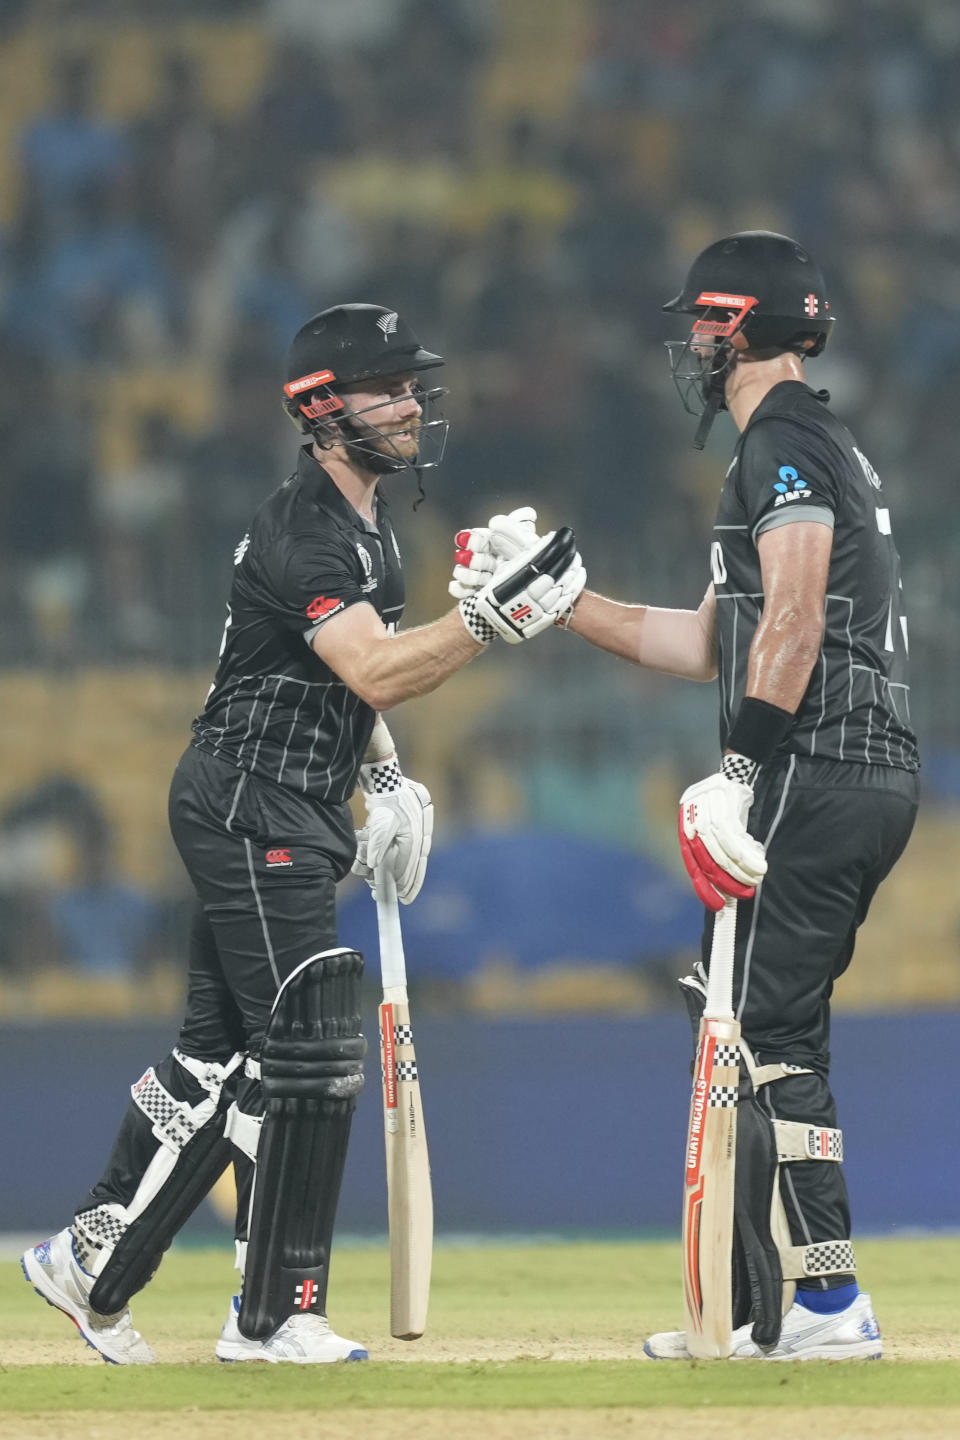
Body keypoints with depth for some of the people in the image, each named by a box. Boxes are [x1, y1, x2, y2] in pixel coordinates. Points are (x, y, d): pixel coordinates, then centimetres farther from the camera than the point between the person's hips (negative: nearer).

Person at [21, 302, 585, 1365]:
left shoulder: (364, 516, 13)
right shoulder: (303, 533, -20)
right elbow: (374, 672, -32)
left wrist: (386, 777, 15)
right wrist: (492, 616, -41)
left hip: (285, 816, 10)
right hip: (254, 809, -10)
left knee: (221, 1048, 13)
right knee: (308, 1057, -10)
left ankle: (90, 1261, 21)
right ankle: (276, 1316, -5)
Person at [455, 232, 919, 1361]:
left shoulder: (784, 445, -9)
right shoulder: (820, 447, 25)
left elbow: (792, 622, -22)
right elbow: (713, 643, 27)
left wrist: (744, 770, -28)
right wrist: (555, 598, 26)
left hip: (816, 774, -10)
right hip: (875, 780, 10)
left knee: (766, 1034, -11)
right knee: (758, 1027, 13)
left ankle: (829, 1306, -15)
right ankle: (764, 1312, 14)